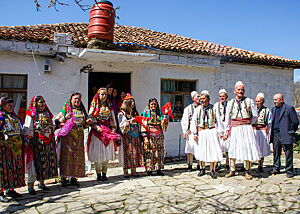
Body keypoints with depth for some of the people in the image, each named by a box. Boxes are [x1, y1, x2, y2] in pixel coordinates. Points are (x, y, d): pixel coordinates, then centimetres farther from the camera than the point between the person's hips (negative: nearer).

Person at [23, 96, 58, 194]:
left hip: (48, 141, 6)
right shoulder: (31, 114, 0)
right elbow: (27, 129, -4)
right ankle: (30, 185, 4)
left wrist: (53, 141, 19)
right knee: (35, 162, -6)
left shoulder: (47, 113, 17)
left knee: (49, 160, 6)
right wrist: (29, 140, -11)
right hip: (37, 141, -6)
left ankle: (42, 182, 19)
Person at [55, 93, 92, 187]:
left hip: (79, 137, 4)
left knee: (77, 156, 3)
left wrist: (87, 122, 1)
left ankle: (74, 177, 11)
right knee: (66, 155, -7)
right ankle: (63, 177, 0)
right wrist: (65, 117, -15)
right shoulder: (65, 109, 5)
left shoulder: (82, 110, 17)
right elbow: (56, 121, 1)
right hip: (67, 136, -4)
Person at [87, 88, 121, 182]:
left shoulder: (109, 106, 13)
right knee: (98, 153, -2)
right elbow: (90, 118, -2)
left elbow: (113, 119, 16)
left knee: (107, 153, 5)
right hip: (97, 132, -3)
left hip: (108, 131, 3)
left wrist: (113, 129, 5)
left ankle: (104, 174, 14)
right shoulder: (94, 106, 3)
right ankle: (98, 174, 8)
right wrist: (96, 127, -16)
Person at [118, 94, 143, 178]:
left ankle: (134, 171, 9)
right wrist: (129, 122, -21)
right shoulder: (121, 113, 1)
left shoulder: (135, 113, 17)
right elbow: (122, 126, -7)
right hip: (127, 137, -5)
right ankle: (125, 172, 1)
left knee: (135, 153, 2)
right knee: (127, 153, -5)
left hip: (136, 136, 5)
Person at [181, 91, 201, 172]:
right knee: (190, 148, -2)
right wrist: (184, 131, -3)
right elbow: (184, 121, 5)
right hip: (191, 131, -1)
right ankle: (190, 166, 8)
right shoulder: (188, 108, 6)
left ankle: (199, 165, 14)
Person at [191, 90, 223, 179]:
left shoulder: (213, 108, 2)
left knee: (213, 150, -4)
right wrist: (194, 133, -2)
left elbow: (217, 121, 2)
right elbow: (193, 121, 5)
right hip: (201, 132, 2)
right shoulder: (198, 109, 6)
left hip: (211, 131, -1)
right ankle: (202, 169, 24)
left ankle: (212, 170, 10)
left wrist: (219, 132, -4)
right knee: (201, 150, 7)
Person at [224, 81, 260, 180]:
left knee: (247, 148, -2)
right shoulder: (230, 103, 10)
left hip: (246, 128, -2)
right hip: (234, 129, 2)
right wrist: (227, 130, 10)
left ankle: (247, 172, 12)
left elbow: (255, 116, 9)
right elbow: (227, 117, 13)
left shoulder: (249, 101, 5)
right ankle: (232, 170, 18)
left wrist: (248, 124, 7)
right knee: (232, 149, 5)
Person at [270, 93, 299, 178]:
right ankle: (276, 169, 22)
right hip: (275, 135, 6)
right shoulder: (273, 109, 15)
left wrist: (290, 132, 1)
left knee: (288, 154, 1)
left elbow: (295, 122, -3)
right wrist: (271, 133, 13)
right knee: (276, 153, 11)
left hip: (286, 135, -5)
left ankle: (289, 171, 11)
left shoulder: (289, 108, -5)